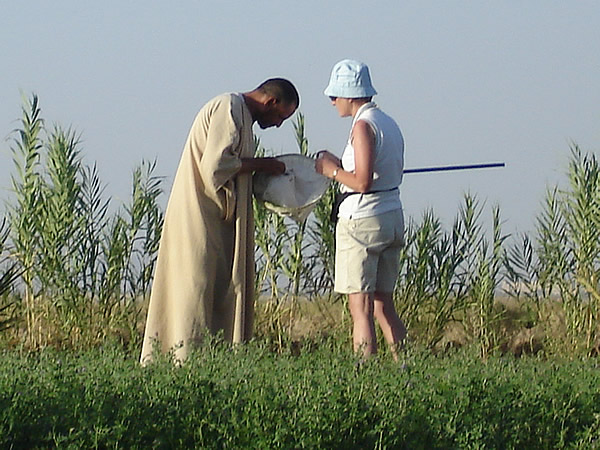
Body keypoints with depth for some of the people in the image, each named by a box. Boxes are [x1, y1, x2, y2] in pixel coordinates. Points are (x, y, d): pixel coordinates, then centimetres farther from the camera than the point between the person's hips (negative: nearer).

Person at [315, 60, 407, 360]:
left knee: (361, 308, -6)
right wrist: (340, 165, 18)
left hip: (362, 221, -9)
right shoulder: (388, 124, 14)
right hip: (393, 219, 9)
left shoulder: (363, 125, -13)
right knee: (383, 307, 14)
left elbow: (362, 181, -20)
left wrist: (333, 171, -4)